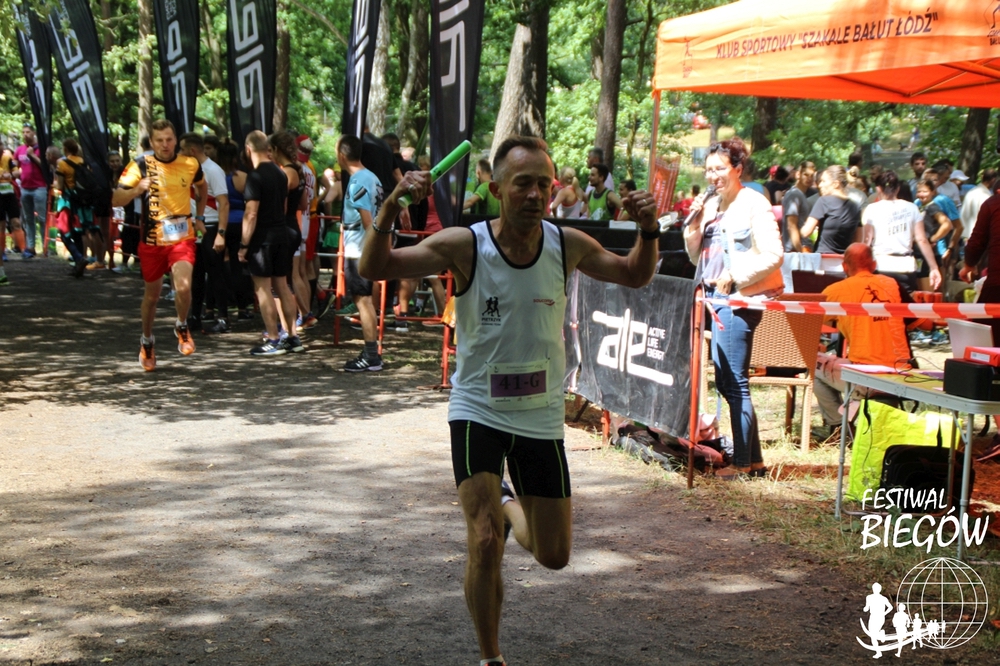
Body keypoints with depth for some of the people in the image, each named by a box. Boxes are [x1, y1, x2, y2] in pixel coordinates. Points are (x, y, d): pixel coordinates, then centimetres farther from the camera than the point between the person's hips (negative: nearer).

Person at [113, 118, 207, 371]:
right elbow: (116, 200, -9)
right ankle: (147, 341, 37)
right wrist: (137, 189, -27)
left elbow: (202, 188, 23)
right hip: (151, 239, 0)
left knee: (183, 287, -22)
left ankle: (182, 327, 7)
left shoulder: (191, 164, -1)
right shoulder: (141, 165, -6)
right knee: (152, 294, 13)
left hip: (182, 238, 0)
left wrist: (198, 217, 16)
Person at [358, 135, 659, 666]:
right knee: (485, 544, -16)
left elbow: (636, 275, 9)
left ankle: (509, 506, 45)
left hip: (542, 416, 3)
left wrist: (649, 230, -11)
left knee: (553, 556, 11)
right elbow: (374, 269, -16)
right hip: (478, 411, -3)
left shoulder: (567, 245, -7)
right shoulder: (465, 246, -15)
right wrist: (391, 207, -33)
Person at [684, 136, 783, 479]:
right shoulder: (711, 206, 14)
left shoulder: (754, 204, -9)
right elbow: (696, 257, 19)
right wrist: (695, 223, 4)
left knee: (735, 383, -6)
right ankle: (754, 459, 18)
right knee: (726, 382, 11)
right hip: (716, 297, 9)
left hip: (740, 299, -9)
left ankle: (742, 463, 1)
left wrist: (735, 276, -18)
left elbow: (773, 255, -16)